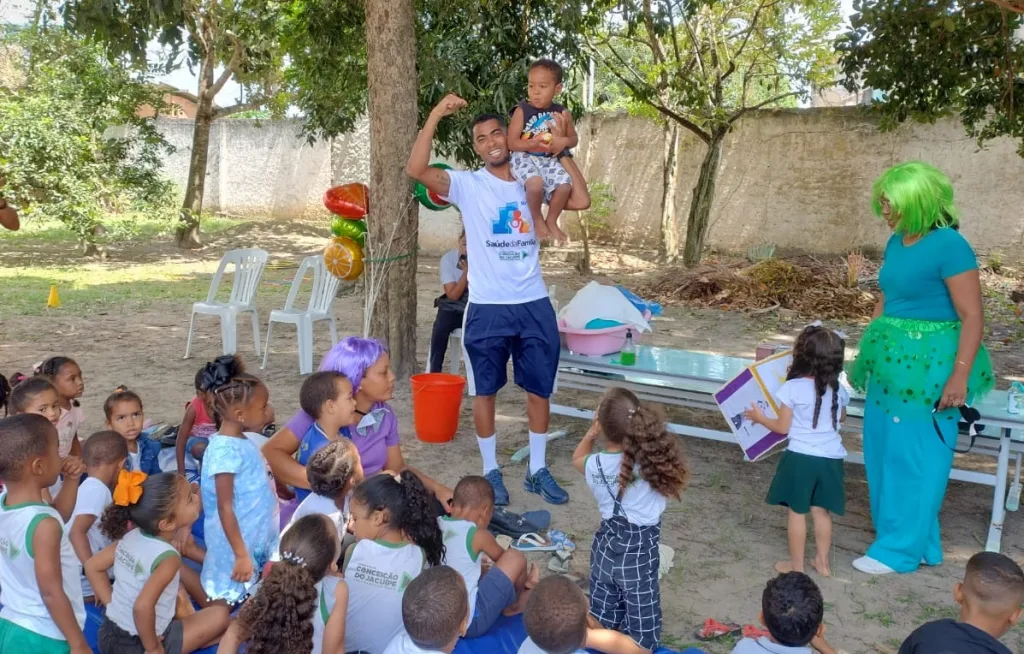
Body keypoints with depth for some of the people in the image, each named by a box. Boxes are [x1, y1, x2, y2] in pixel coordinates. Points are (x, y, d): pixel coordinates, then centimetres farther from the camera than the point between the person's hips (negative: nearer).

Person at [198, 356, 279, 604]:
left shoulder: (240, 443, 3)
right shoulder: (226, 450, -25)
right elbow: (225, 508, -24)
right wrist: (241, 555, -23)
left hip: (257, 543, 9)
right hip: (236, 549, -9)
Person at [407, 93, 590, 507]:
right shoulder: (468, 184, -3)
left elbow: (582, 200, -4)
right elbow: (416, 170, -18)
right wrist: (436, 115, -22)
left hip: (534, 305, 3)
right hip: (487, 308, -3)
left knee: (539, 389, 11)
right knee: (485, 392, 8)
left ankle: (537, 471, 27)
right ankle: (491, 471, 25)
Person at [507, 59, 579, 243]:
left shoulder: (562, 113, 3)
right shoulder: (522, 111, -8)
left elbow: (574, 138, 13)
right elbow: (512, 143, -10)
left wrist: (564, 142, -11)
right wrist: (533, 143, -27)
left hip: (548, 159, 4)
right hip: (524, 158, -4)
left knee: (565, 185, -21)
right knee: (535, 182, -33)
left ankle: (551, 220, 6)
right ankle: (537, 219, -3)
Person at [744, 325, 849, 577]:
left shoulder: (793, 388, -15)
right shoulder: (838, 389, -2)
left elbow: (782, 427, -9)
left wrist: (760, 417, 7)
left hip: (801, 457, -4)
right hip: (830, 459, 4)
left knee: (797, 512, 9)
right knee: (822, 511, 18)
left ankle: (796, 564, 19)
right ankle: (822, 562, 28)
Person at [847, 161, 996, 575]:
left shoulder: (949, 245, -16)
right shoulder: (897, 242, 7)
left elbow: (972, 317, -17)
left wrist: (959, 376, -20)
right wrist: (872, 355, 20)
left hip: (929, 363, -9)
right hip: (893, 361, 9)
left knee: (913, 455, 0)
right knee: (883, 452, 14)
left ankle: (901, 548, 14)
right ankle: (914, 540, 29)